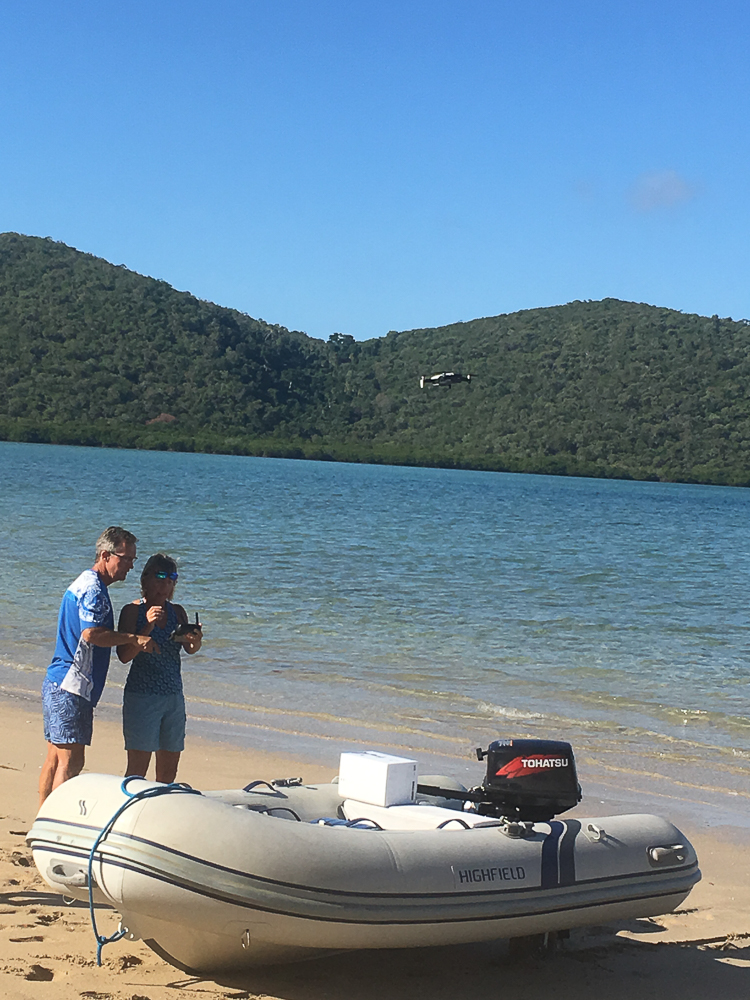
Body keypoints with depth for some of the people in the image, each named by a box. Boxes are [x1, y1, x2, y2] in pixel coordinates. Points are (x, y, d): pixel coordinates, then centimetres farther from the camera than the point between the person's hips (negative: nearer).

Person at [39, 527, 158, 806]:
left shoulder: (85, 584, 19)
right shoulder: (93, 588, -14)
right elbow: (91, 634, -25)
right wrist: (134, 639, -19)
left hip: (57, 686, 11)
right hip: (70, 688, -11)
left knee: (56, 759, 14)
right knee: (71, 762, -10)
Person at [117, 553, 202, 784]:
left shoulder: (177, 612, 11)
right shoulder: (132, 611, -3)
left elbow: (190, 649, -2)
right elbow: (124, 656, -13)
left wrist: (195, 639, -25)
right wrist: (148, 626, -23)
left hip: (174, 696, 5)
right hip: (142, 695, -5)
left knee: (168, 771, 8)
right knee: (137, 769, -7)